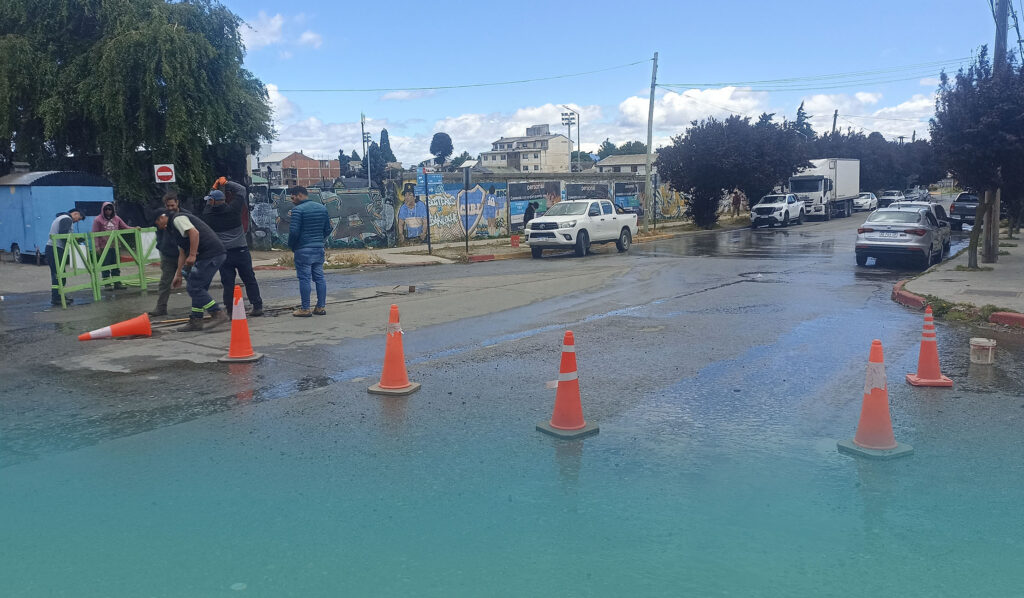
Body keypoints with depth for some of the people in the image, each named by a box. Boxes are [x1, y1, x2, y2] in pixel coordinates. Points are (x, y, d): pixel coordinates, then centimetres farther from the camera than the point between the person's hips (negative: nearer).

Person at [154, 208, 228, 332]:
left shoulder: (177, 219, -2)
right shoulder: (173, 227, 31)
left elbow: (194, 232, -18)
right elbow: (182, 253, 33)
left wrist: (192, 255, -20)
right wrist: (178, 275, 32)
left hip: (210, 254, -11)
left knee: (194, 288, -10)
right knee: (198, 288, 14)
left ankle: (218, 314, -11)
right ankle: (196, 320, 19)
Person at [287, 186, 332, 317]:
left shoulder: (298, 210, -11)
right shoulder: (322, 208, 11)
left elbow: (294, 231, -16)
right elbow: (327, 230, 13)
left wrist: (291, 246, 0)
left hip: (303, 250, -6)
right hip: (319, 248, 6)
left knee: (304, 278, -2)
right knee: (319, 277, 10)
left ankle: (305, 309, 1)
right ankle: (321, 306, 12)